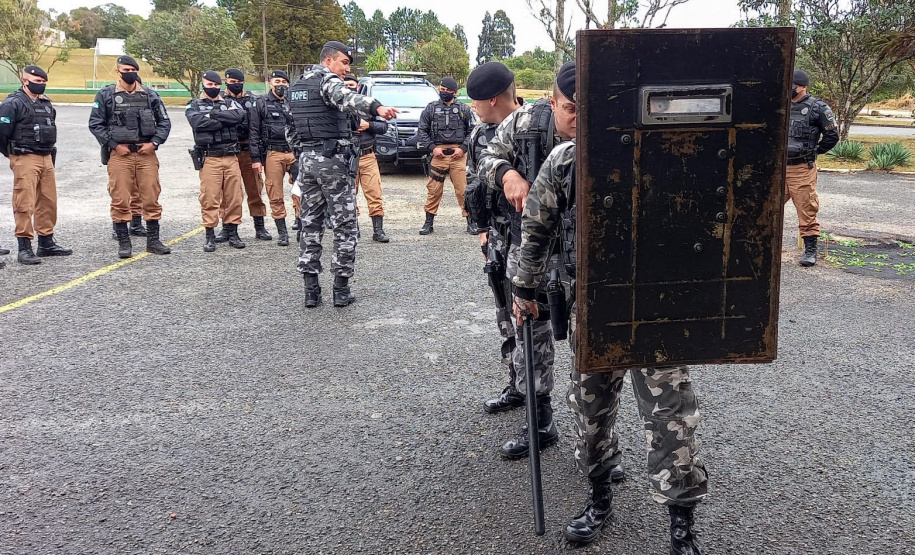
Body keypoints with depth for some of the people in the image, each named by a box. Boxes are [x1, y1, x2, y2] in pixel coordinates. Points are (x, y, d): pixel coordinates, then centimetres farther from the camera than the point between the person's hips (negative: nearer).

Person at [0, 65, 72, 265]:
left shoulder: (46, 103, 15)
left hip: (46, 158, 8)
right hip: (25, 160, -8)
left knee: (48, 201, 11)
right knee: (24, 204, -7)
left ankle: (46, 243, 22)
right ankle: (24, 247, -3)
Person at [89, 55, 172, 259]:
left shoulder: (150, 95, 9)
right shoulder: (106, 95, 3)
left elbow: (164, 122, 11)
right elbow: (95, 123, 2)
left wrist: (154, 143, -2)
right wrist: (114, 145, -6)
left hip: (146, 153, 2)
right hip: (119, 154, -2)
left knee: (151, 197, 4)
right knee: (120, 200, 0)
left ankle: (153, 240, 15)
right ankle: (124, 243, 10)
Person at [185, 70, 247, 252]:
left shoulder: (230, 103, 14)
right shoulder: (194, 105, 9)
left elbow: (239, 116, -8)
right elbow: (198, 122, -13)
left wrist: (214, 114, -10)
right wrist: (225, 120, -9)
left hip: (231, 157, 3)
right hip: (209, 159, -2)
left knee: (234, 196, 5)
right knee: (209, 198, -4)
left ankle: (233, 233, 16)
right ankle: (210, 236, 6)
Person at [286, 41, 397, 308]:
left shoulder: (296, 86, 17)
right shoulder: (328, 80, -10)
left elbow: (290, 128, 23)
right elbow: (346, 98, -33)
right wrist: (376, 108, -49)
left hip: (306, 158, 8)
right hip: (331, 159, -8)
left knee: (310, 223, 11)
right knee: (344, 225, 1)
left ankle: (311, 290, 10)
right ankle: (341, 290, 2)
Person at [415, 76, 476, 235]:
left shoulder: (464, 109, 7)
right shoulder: (431, 108, 7)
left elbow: (472, 131, 7)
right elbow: (422, 131, 8)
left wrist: (463, 148, -5)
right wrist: (432, 148, -4)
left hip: (458, 155, -1)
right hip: (438, 154, 1)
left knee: (463, 189, -3)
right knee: (434, 190, 2)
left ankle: (470, 222, 7)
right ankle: (428, 223, 12)